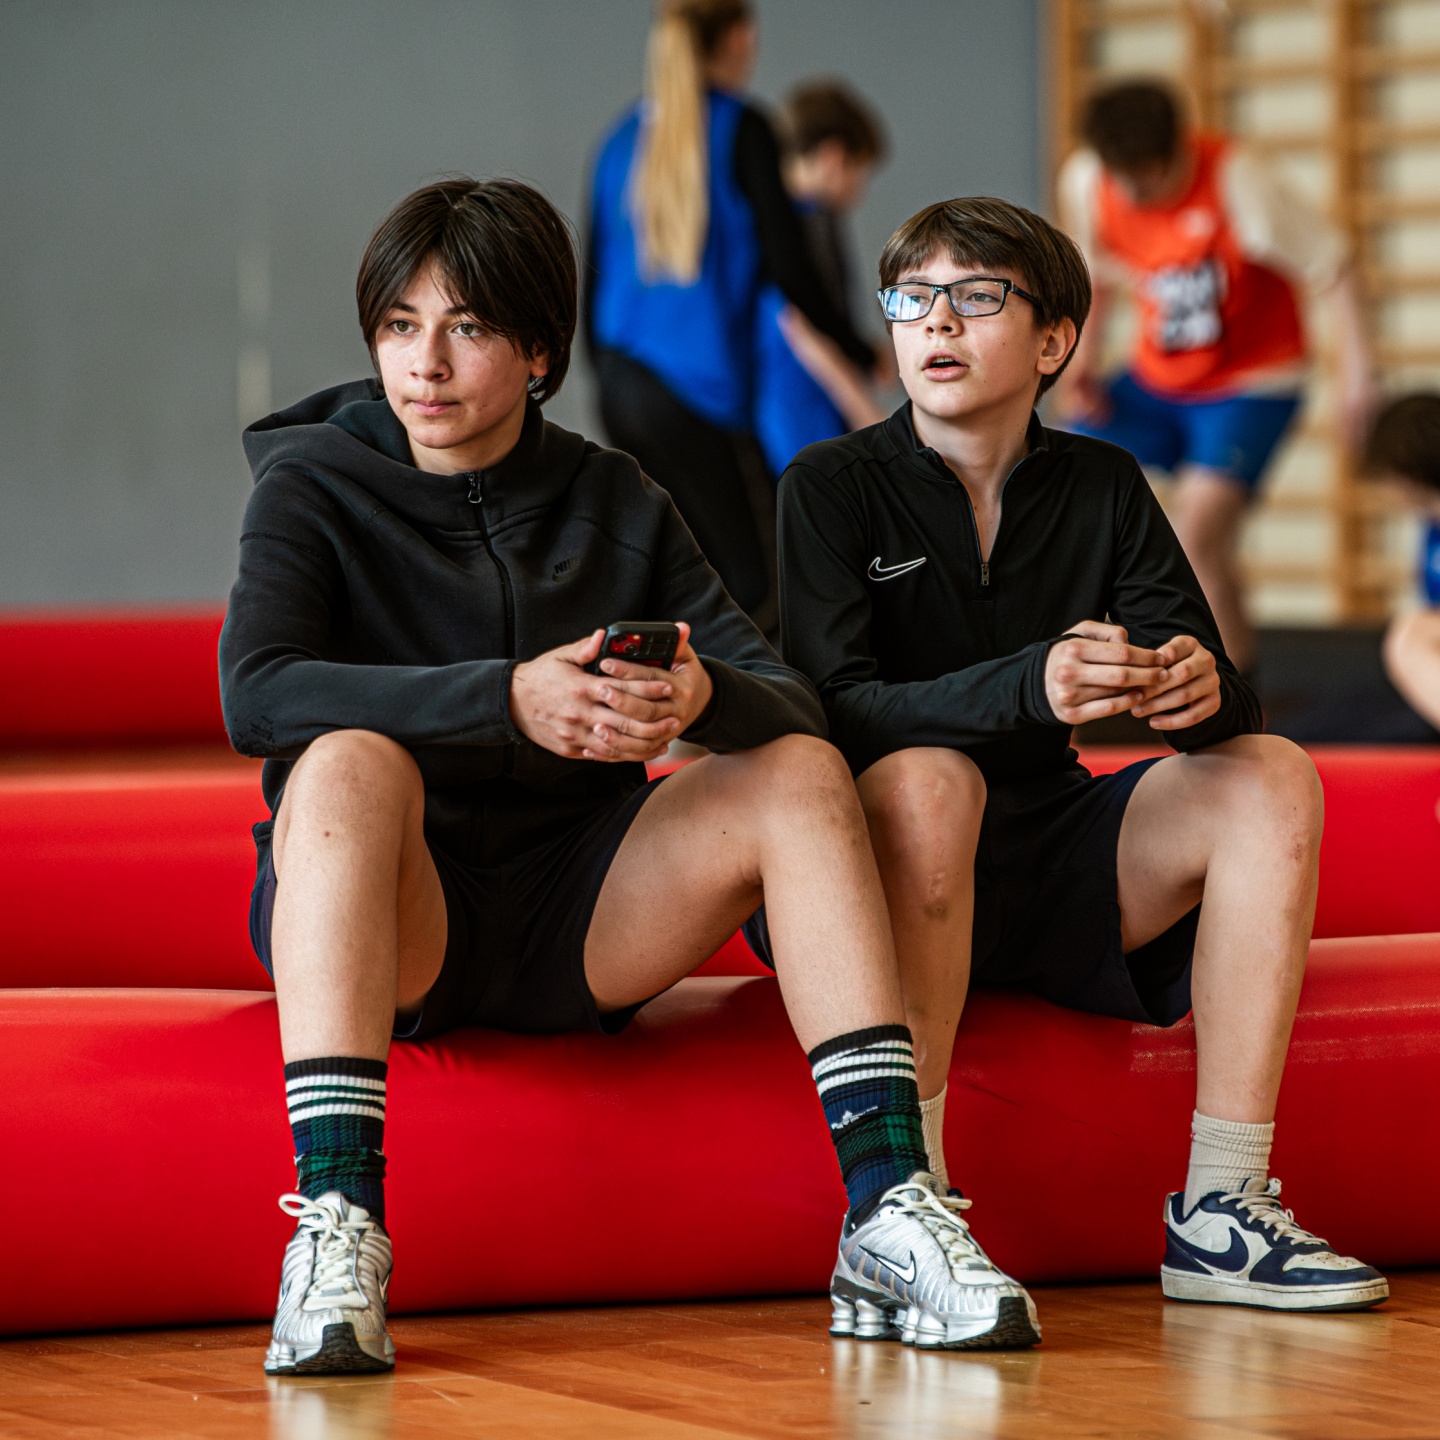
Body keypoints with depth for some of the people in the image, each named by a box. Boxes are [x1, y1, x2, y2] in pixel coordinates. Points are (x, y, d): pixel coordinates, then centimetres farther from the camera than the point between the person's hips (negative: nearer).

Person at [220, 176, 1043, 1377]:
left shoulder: (616, 504, 8)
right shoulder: (313, 482, -1)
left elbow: (791, 701, -1)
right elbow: (256, 693, -20)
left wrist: (704, 697, -27)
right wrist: (507, 701, -32)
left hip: (574, 919, 3)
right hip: (383, 916, -3)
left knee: (802, 773, -15)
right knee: (353, 761, -34)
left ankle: (889, 1194, -22)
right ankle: (336, 1227, -46)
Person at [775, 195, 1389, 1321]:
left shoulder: (1103, 488, 8)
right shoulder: (835, 487, -4)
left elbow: (1207, 682, -1)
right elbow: (834, 711, -18)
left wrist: (1203, 689, -27)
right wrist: (1028, 686, -35)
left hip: (1055, 887, 5)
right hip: (890, 887, -4)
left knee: (1273, 776, -15)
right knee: (928, 775, -35)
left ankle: (1220, 1209, -21)